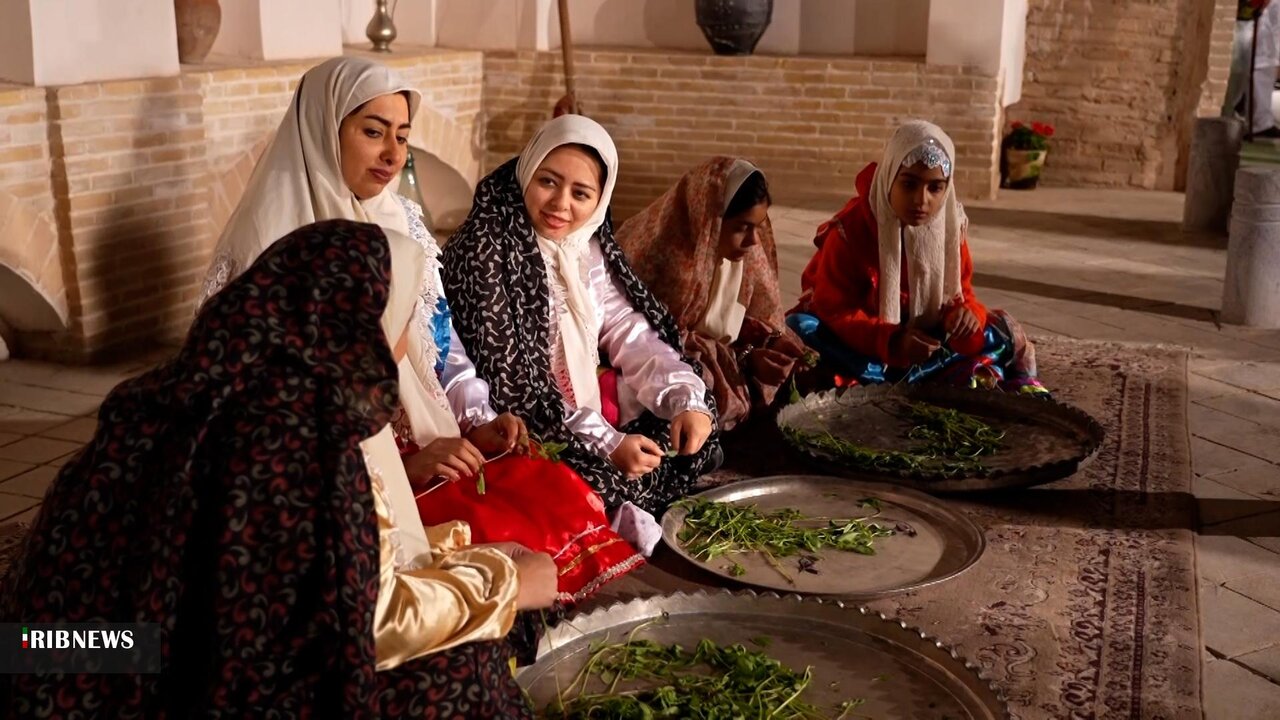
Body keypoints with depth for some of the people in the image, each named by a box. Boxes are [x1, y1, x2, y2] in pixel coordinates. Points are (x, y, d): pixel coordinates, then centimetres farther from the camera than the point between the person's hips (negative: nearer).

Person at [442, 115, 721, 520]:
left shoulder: (588, 247, 5)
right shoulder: (486, 253, -18)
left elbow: (630, 332, 4)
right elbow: (508, 380, -21)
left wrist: (687, 398, -14)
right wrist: (607, 443, -25)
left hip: (592, 406, 8)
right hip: (526, 431, -7)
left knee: (696, 439, 0)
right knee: (608, 482, -27)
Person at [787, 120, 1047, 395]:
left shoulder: (950, 226, -7)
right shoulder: (850, 228, -20)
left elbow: (961, 294, 0)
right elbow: (834, 310, -22)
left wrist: (966, 313, -26)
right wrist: (893, 341, -37)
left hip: (921, 345, 3)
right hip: (859, 343, -3)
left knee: (1003, 330, -12)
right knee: (798, 329, -34)